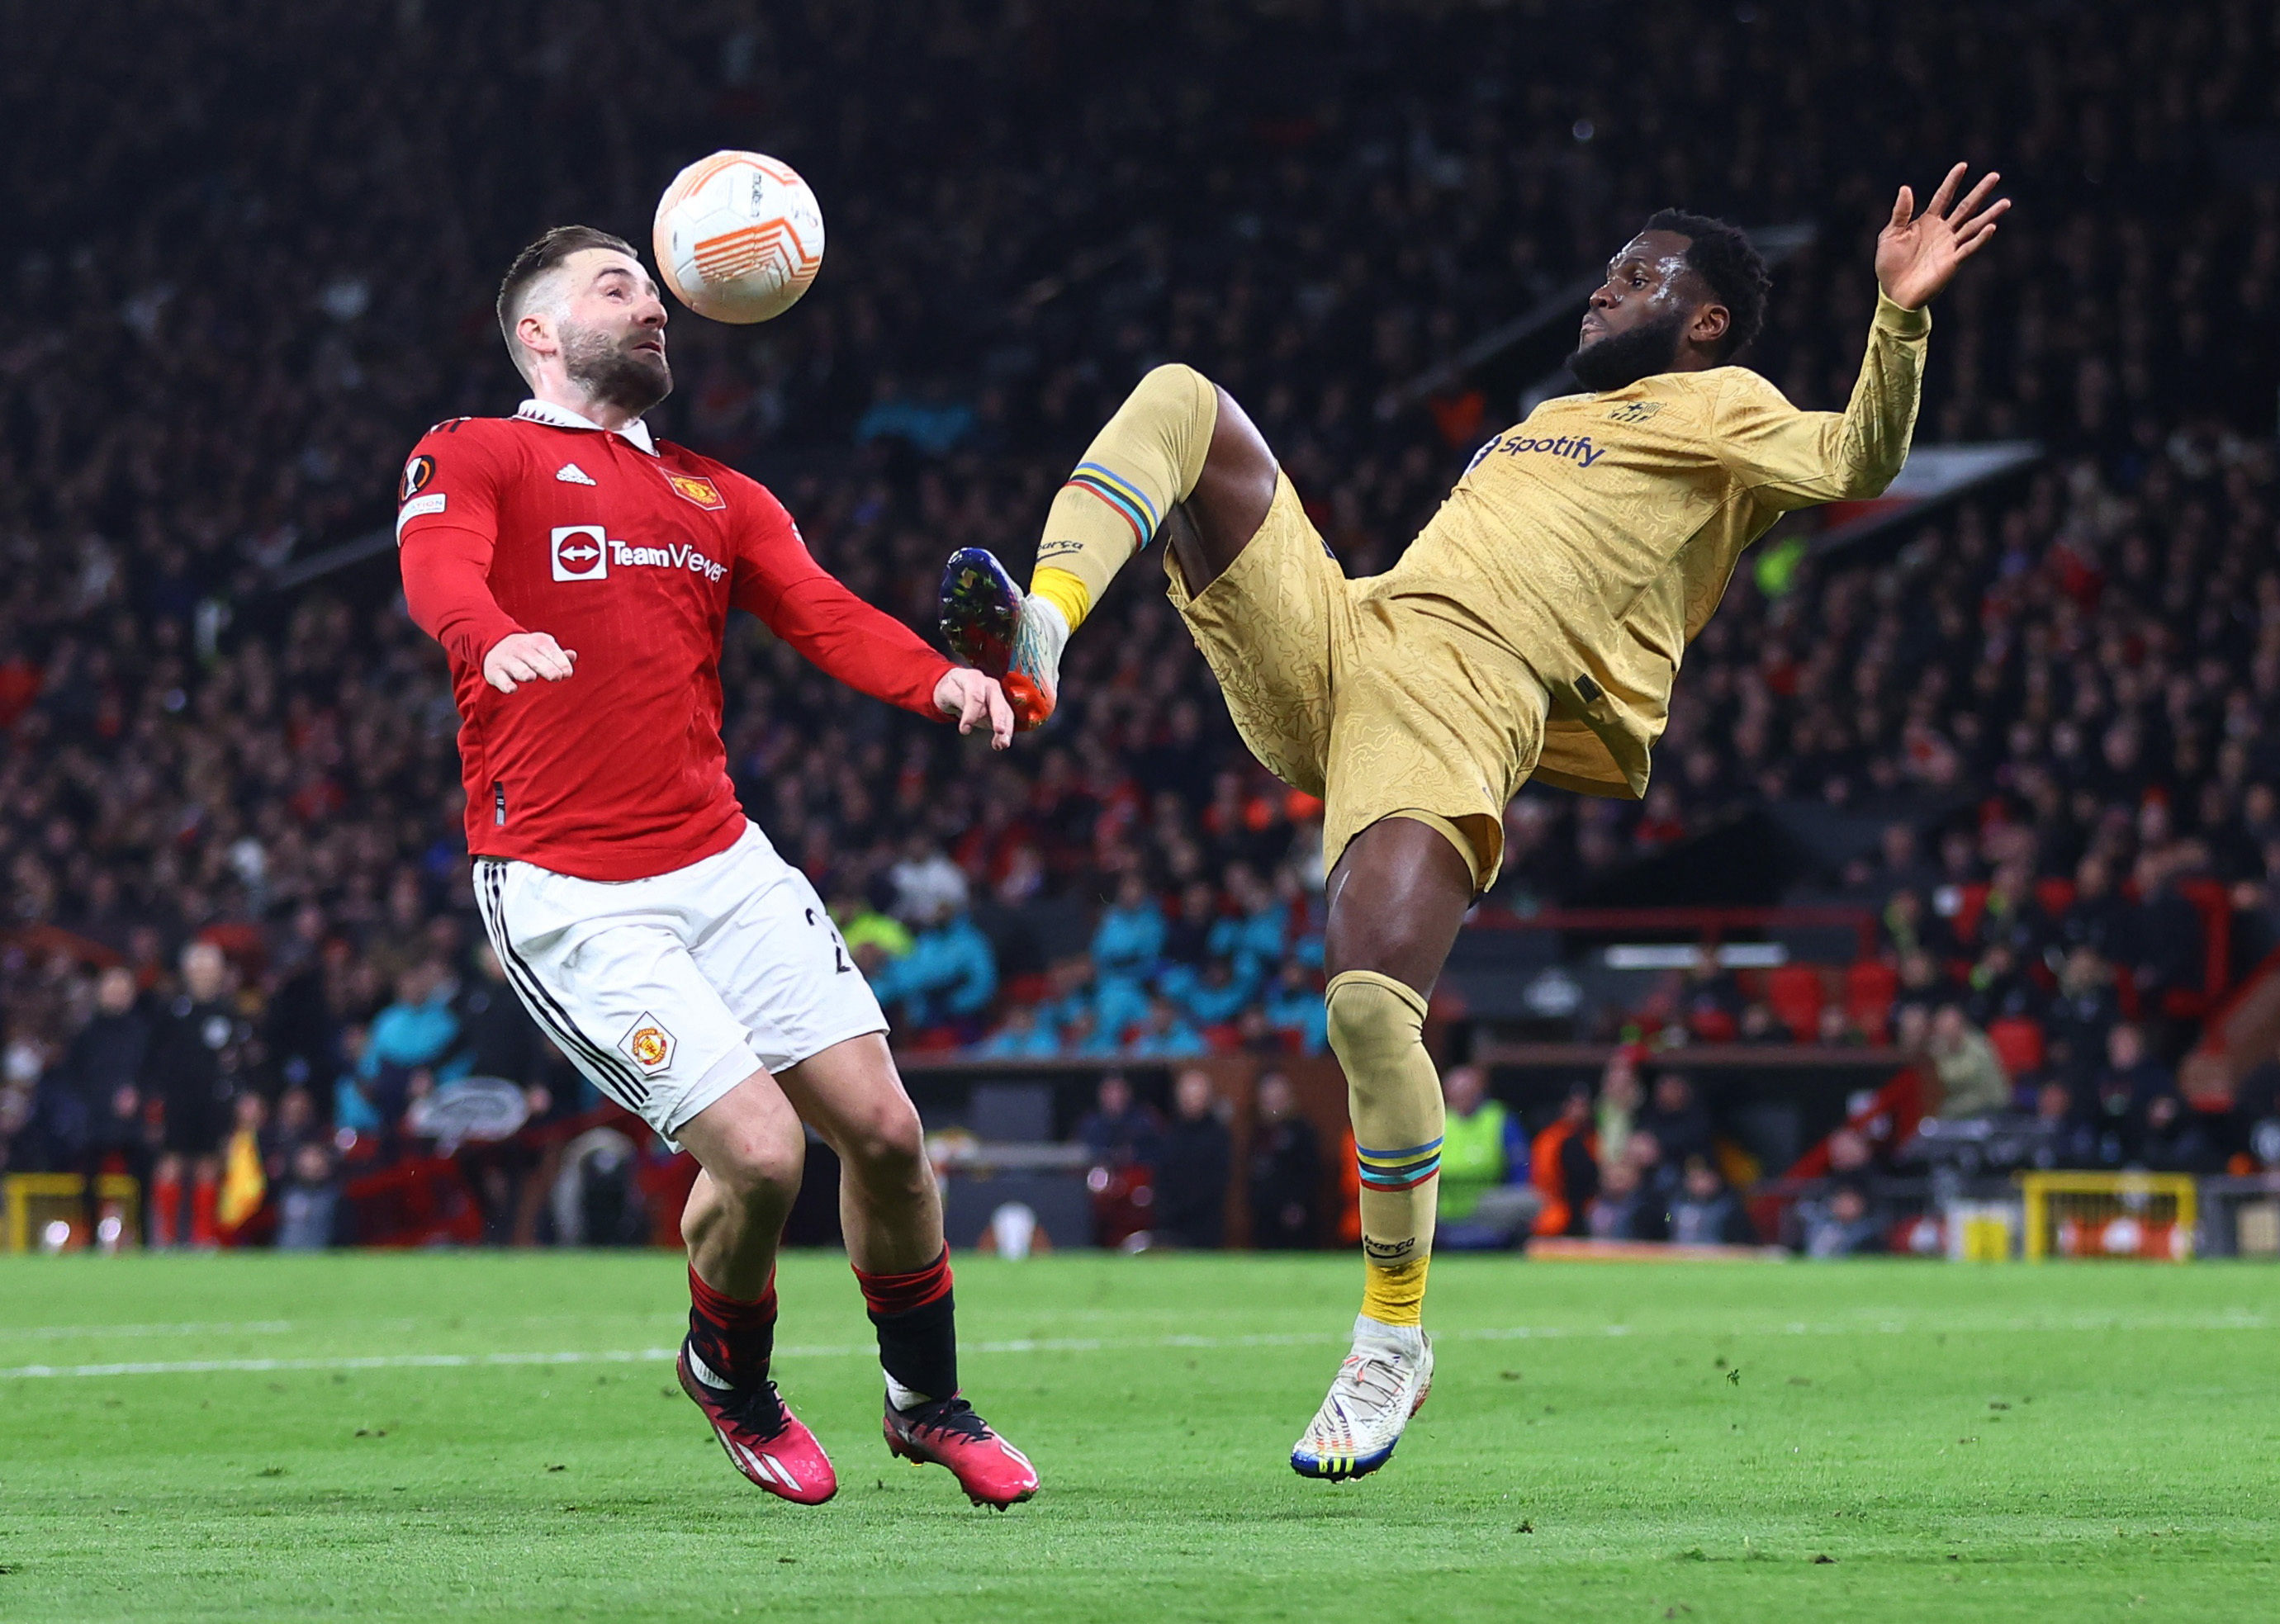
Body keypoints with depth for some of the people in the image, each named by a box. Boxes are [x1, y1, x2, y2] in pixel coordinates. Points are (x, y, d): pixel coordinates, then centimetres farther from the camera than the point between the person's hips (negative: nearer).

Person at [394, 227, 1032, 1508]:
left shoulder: (717, 497, 21)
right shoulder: (474, 457, 3)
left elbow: (825, 615, 6)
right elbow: (439, 564, -19)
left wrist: (941, 680, -16)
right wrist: (494, 639, -43)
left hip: (723, 862, 6)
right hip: (566, 893, -6)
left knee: (884, 1127, 0)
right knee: (759, 1150, -15)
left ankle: (929, 1402, 24)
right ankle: (730, 1380, 16)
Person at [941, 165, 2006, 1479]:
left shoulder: (1718, 408, 11)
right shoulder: (1552, 422, 34)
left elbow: (1860, 465, -7)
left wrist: (1902, 313, -21)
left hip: (1464, 711, -8)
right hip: (1337, 639, 8)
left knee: (1373, 1004, -26)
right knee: (1179, 398, -2)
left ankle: (1394, 1341, -7)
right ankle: (1037, 640, -25)